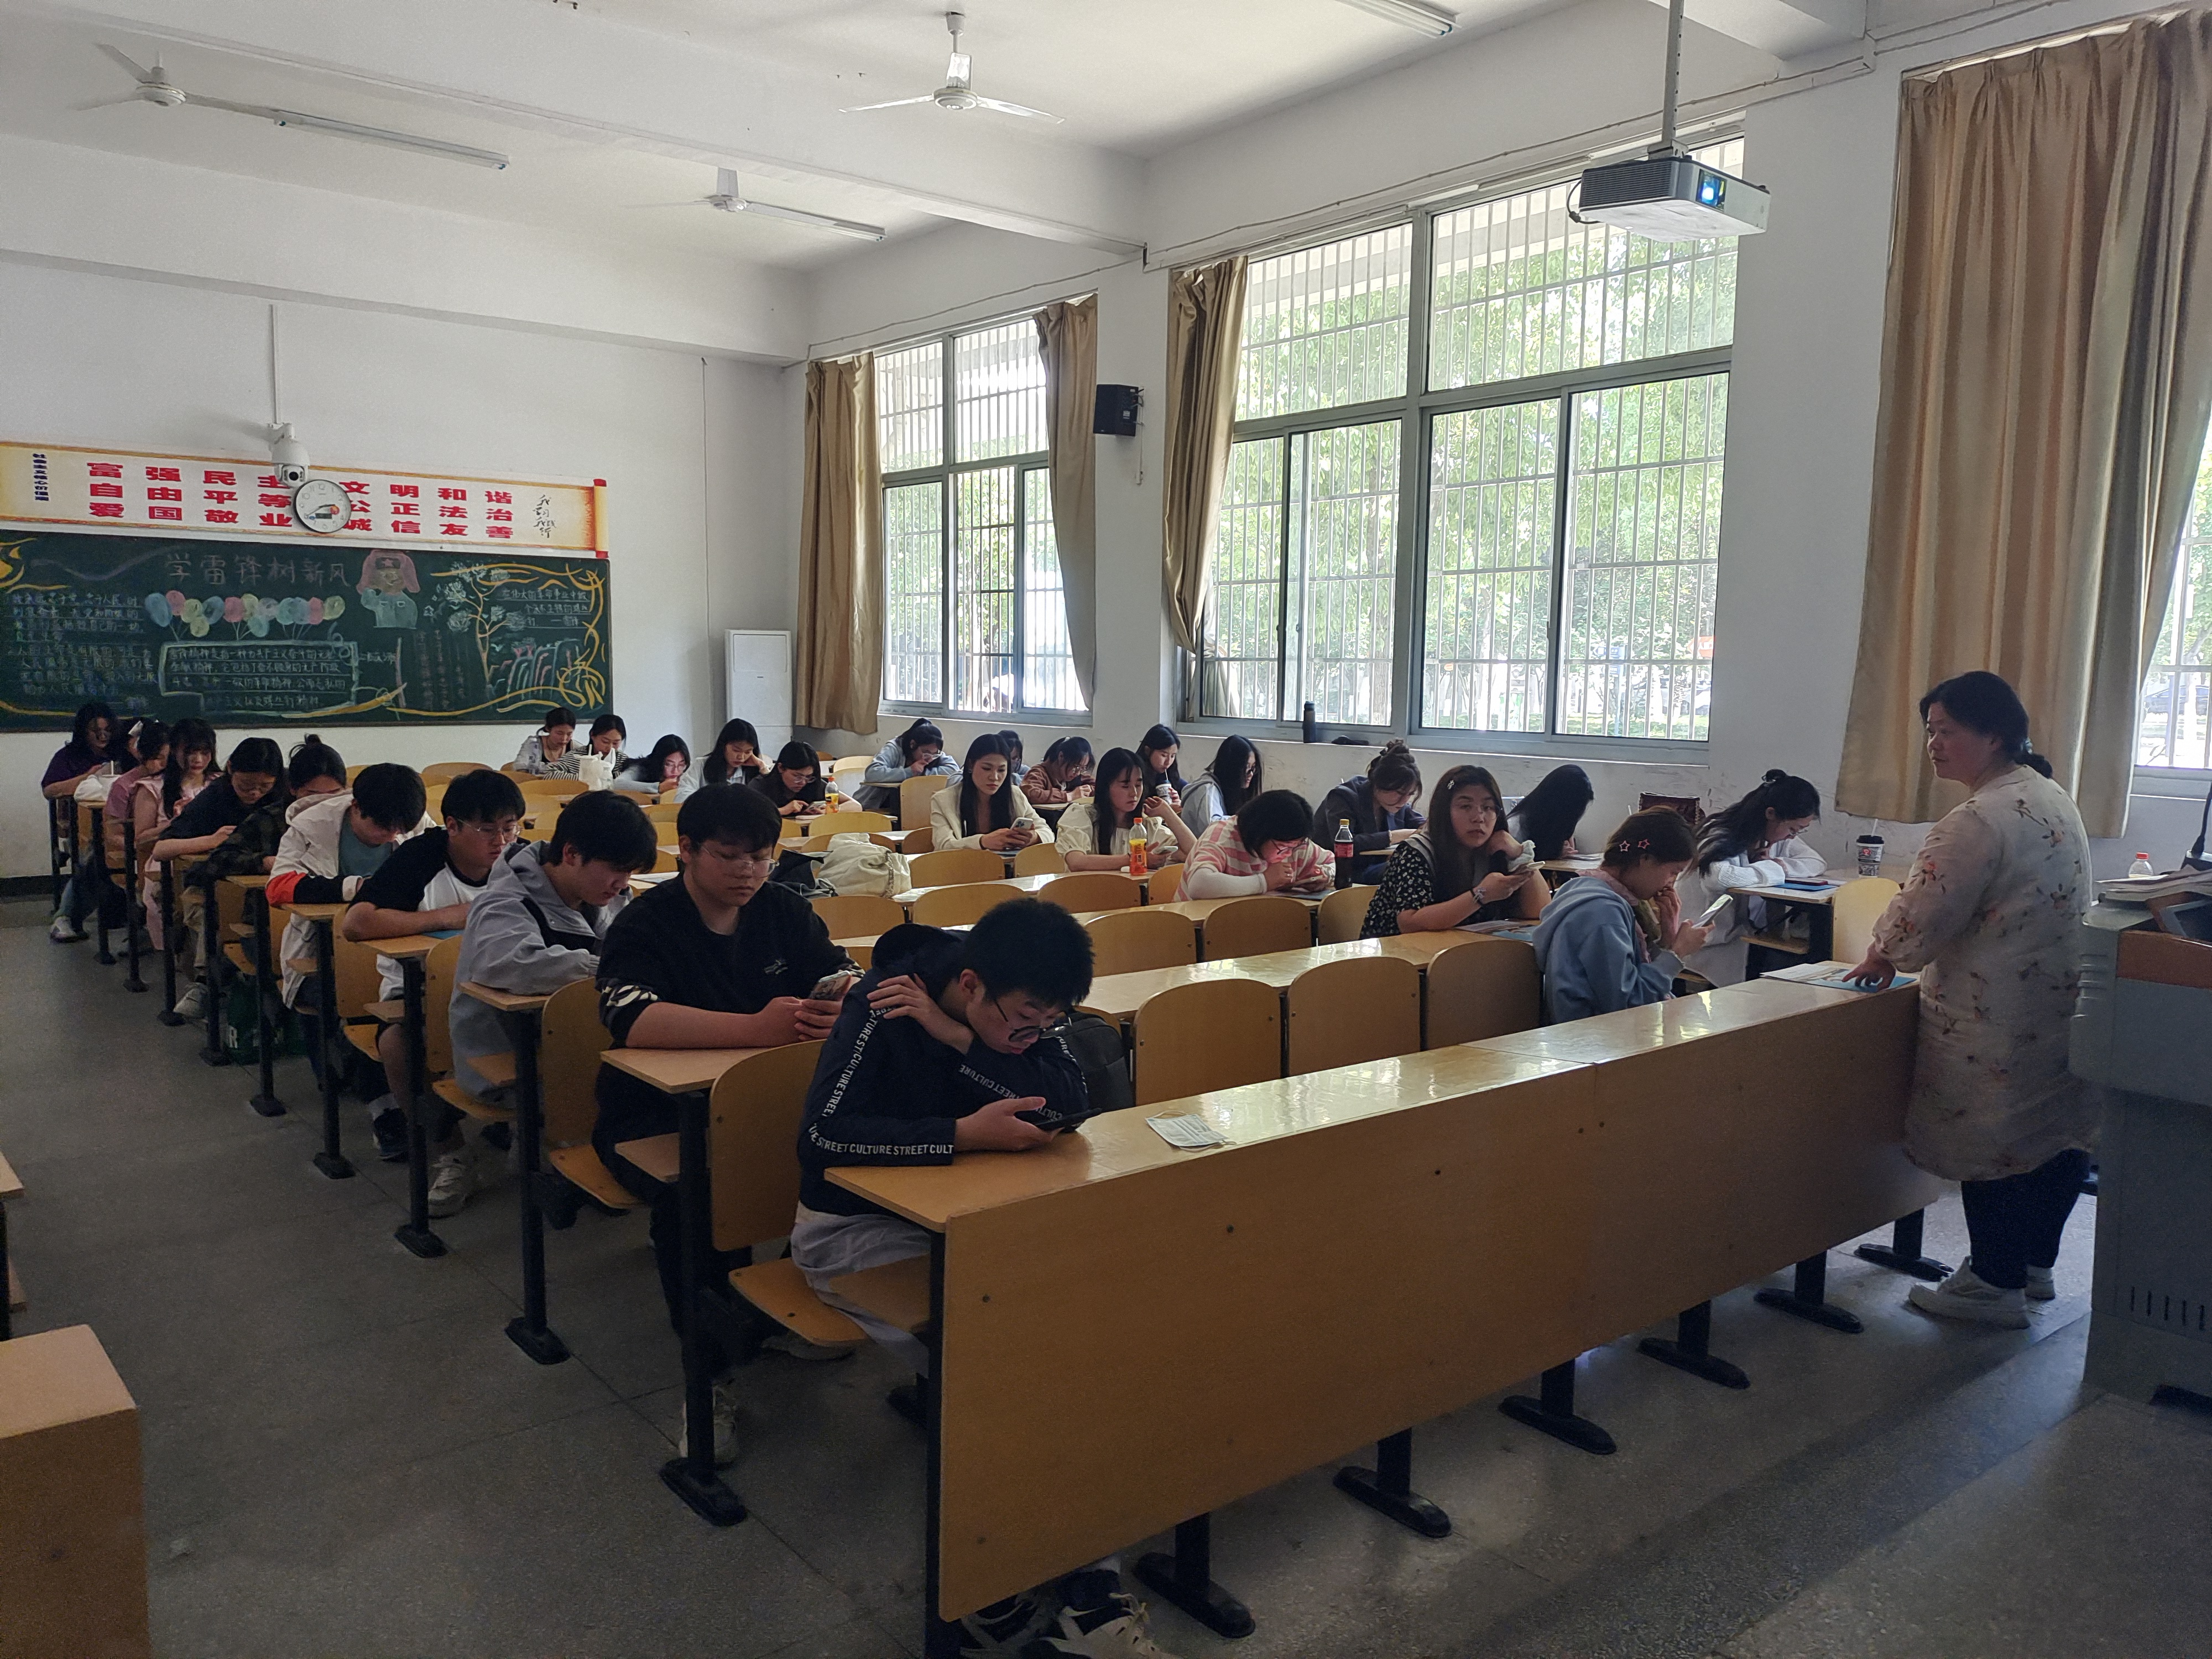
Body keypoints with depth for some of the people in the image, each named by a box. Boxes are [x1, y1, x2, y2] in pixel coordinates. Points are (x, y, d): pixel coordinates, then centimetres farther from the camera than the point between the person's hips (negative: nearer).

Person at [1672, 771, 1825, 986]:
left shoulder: (1777, 838, 8)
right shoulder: (1722, 837, -19)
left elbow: (1817, 863, 7)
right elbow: (1719, 877, -39)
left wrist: (1777, 863, -13)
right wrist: (1773, 869, -22)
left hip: (1747, 934, 8)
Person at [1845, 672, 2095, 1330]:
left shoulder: (1981, 819, -22)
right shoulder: (2052, 798, 11)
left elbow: (1922, 916, -21)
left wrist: (1881, 956, -1)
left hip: (2001, 1019, -10)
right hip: (2064, 999, 10)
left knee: (1993, 1140, 2)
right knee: (2057, 1134, 16)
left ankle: (1993, 1283, 13)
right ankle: (2034, 1264, 32)